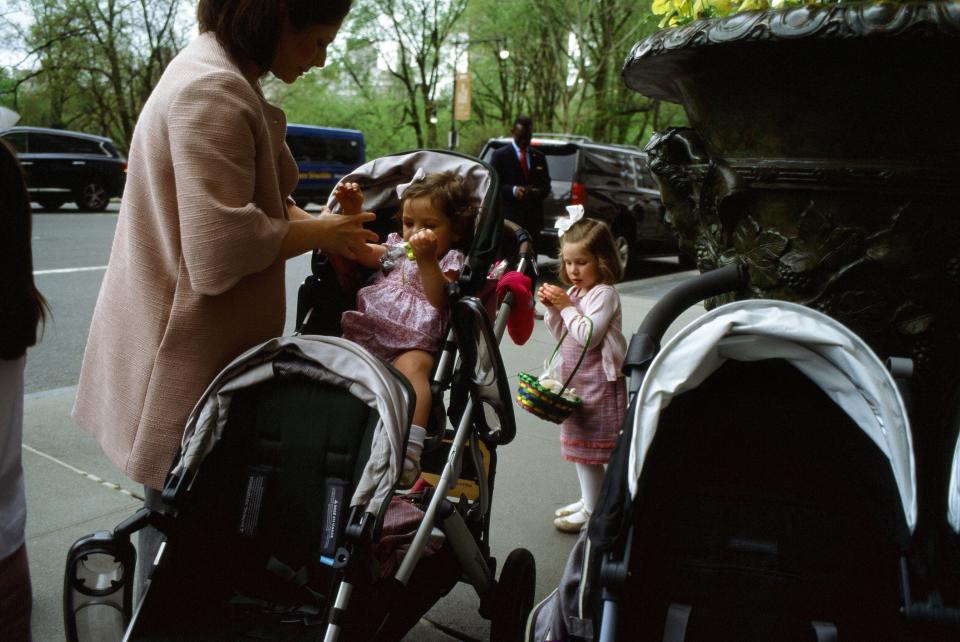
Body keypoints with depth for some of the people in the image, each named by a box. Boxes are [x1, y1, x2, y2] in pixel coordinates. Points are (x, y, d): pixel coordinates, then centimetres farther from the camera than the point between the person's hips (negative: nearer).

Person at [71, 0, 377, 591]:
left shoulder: (224, 78, 13)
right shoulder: (214, 91, -21)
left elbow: (254, 195, 20)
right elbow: (221, 247, -28)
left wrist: (325, 223, 3)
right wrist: (319, 232, -13)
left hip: (205, 342, 10)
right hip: (185, 358, -10)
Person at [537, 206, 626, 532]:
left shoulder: (604, 294, -15)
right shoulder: (574, 292, 11)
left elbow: (588, 335, -24)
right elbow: (561, 335, 15)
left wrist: (566, 307, -19)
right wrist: (552, 309, 0)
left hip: (597, 383, -9)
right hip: (576, 381, 9)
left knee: (588, 446, -2)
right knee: (578, 444, 17)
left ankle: (592, 510, 9)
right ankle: (589, 499, 32)